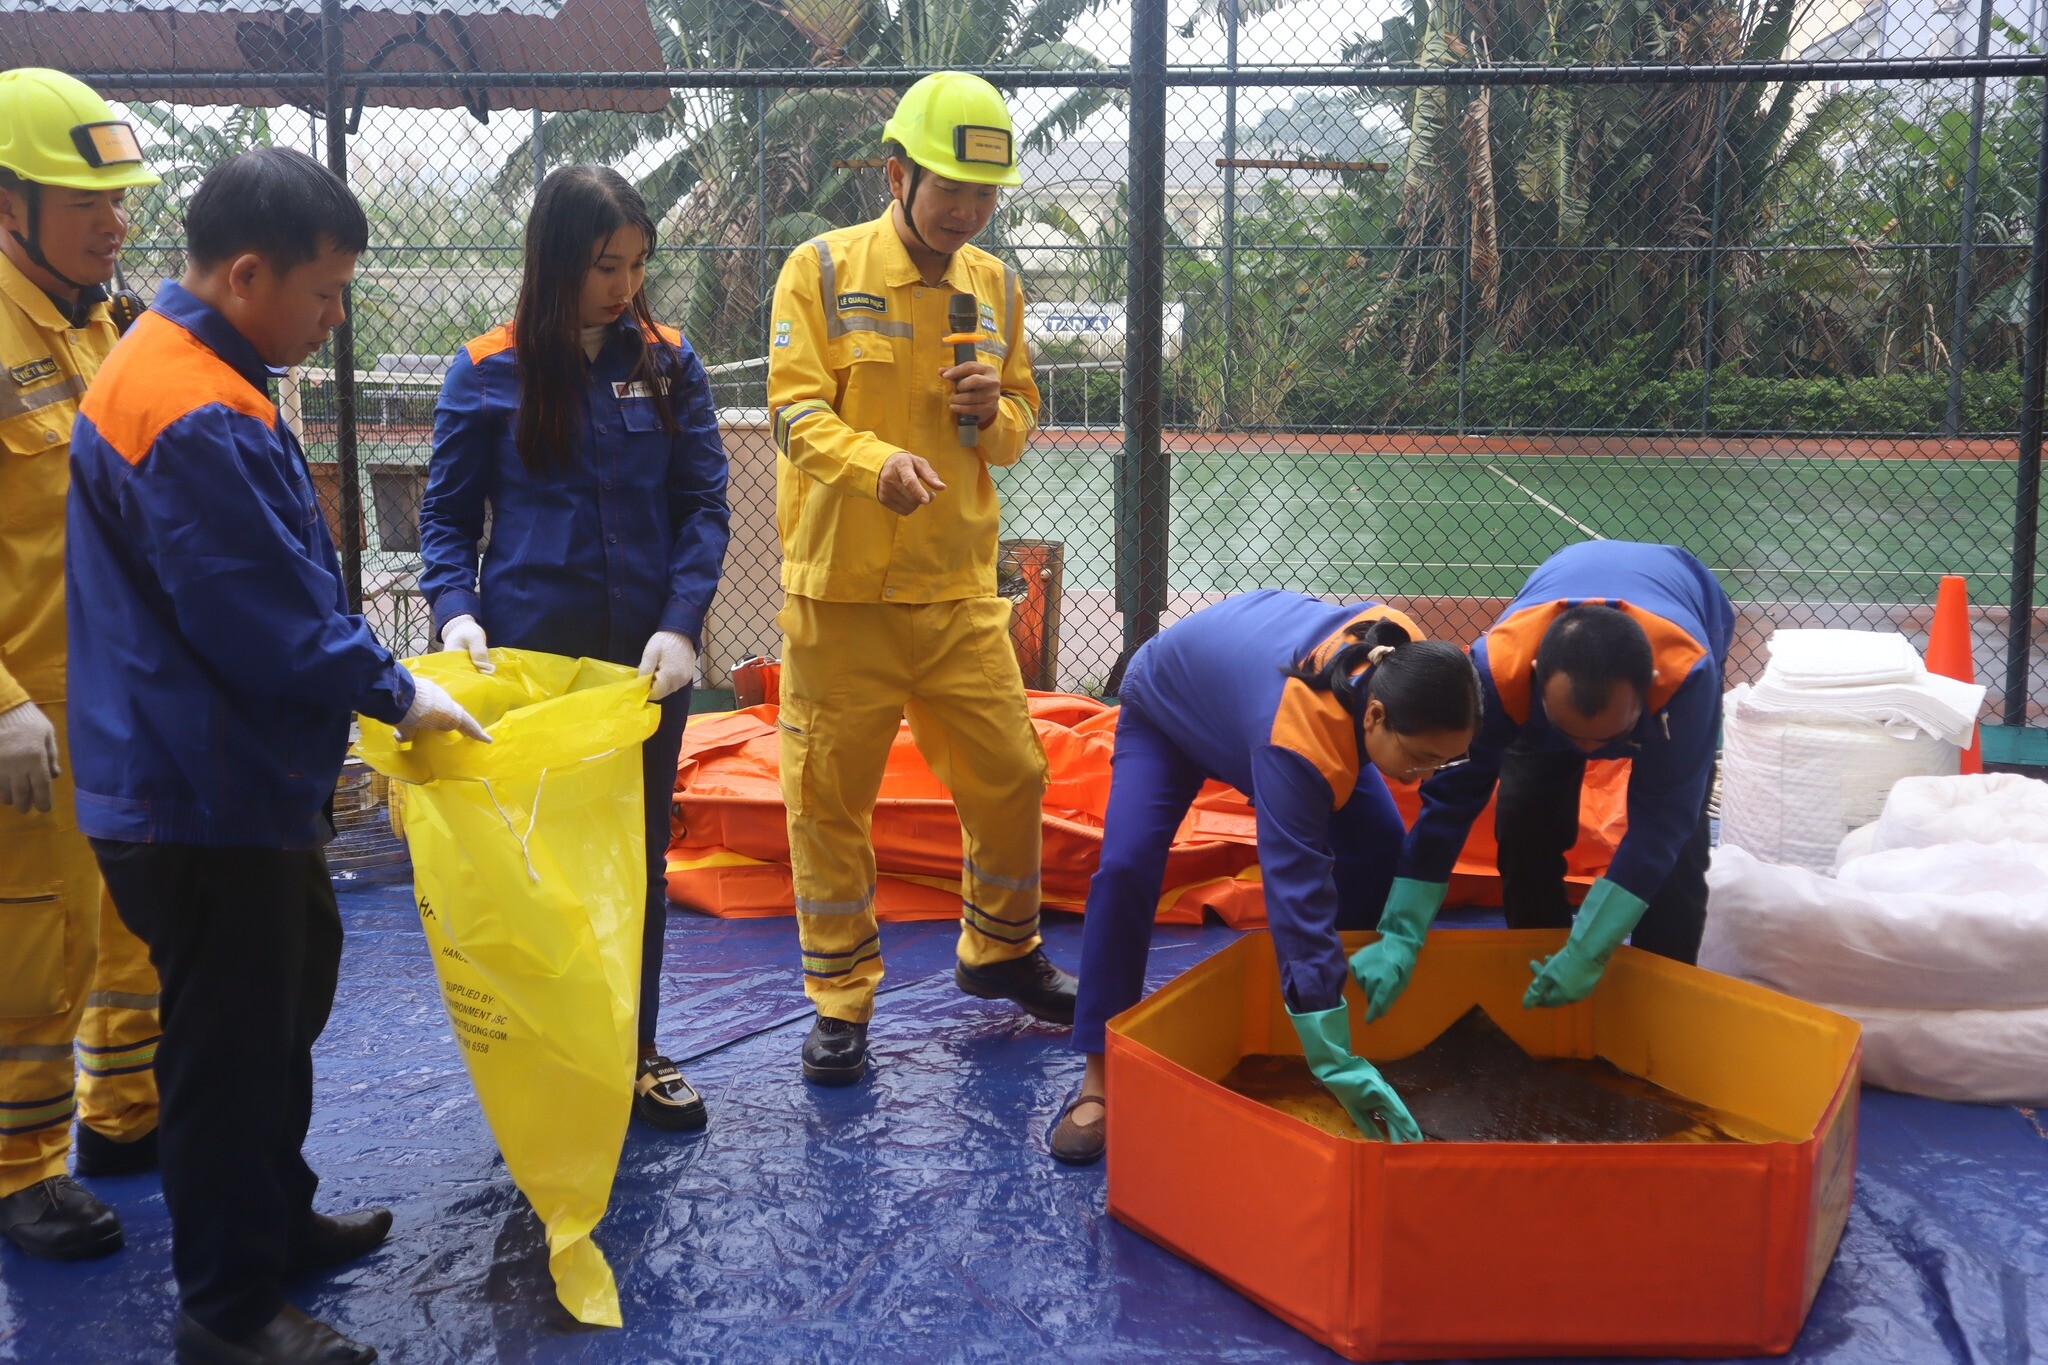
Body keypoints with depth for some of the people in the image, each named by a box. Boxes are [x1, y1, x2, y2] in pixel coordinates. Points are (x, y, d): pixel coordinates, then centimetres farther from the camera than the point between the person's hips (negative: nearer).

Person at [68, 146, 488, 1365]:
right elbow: (270, 627, -25)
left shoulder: (195, 373, 10)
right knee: (233, 1043, 2)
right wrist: (395, 693, -11)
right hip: (204, 801, -11)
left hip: (243, 778, 11)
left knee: (286, 996, 23)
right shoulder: (195, 417, -24)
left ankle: (275, 1221, 40)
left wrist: (366, 674, 14)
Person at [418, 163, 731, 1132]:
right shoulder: (487, 373, -3)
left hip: (646, 656, 2)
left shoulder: (668, 362, 2)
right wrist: (455, 608, -16)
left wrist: (681, 623, -12)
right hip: (530, 654, -2)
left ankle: (634, 1053, 28)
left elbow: (704, 504, 1)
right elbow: (447, 516, 2)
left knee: (640, 858, 12)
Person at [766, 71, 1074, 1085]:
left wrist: (996, 411, -7)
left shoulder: (995, 286, 9)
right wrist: (877, 461, -33)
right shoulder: (822, 271, -5)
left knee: (1009, 774, 10)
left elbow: (1019, 422, 17)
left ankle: (999, 951, 34)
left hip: (959, 588, 4)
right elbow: (797, 411, -13)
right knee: (830, 798, 3)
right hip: (841, 591, -4)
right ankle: (840, 999, 19)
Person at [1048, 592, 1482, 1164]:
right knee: (1127, 865, -26)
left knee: (1380, 850, -10)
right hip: (1166, 706, -6)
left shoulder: (1405, 662, -31)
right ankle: (1099, 1078, -15)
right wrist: (1338, 1065, -53)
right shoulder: (1296, 745, -50)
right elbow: (1299, 898, -52)